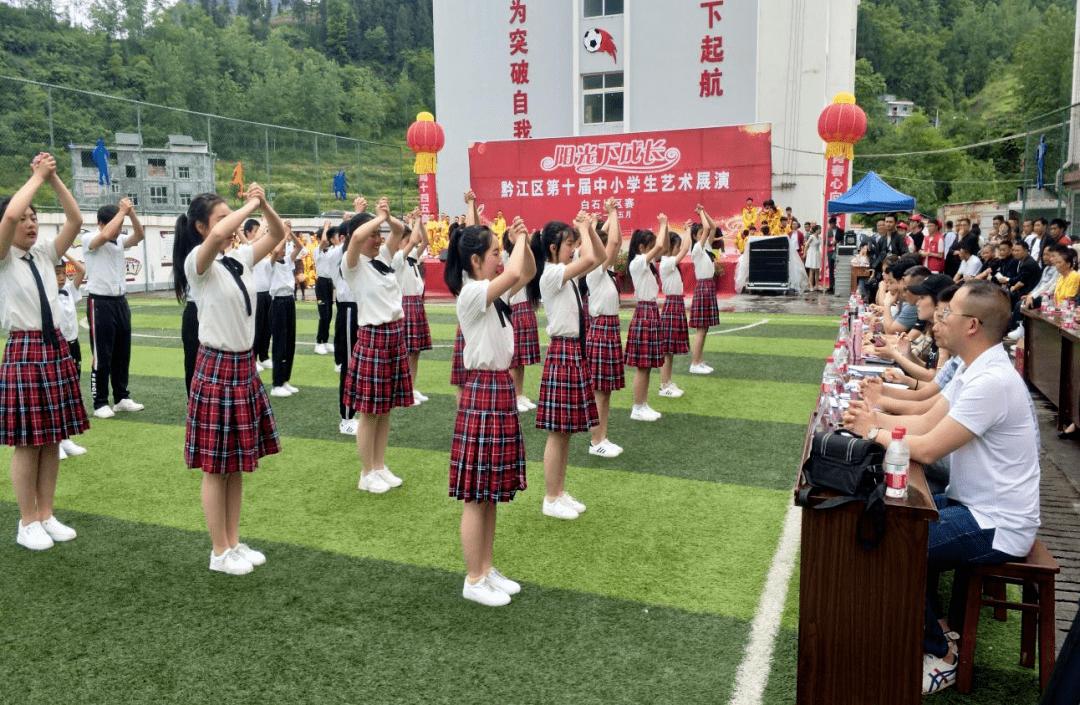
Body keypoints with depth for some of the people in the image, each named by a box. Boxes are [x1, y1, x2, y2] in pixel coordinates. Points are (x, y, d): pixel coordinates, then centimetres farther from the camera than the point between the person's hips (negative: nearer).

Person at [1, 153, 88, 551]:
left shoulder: (45, 254, 11)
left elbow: (75, 220, 3)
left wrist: (54, 178, -3)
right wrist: (37, 176, -10)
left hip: (56, 348, 5)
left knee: (52, 440, 10)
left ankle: (45, 515, 21)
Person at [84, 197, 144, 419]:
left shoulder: (119, 241, 9)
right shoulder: (90, 241, -9)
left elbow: (140, 236, -4)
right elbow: (105, 235, -29)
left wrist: (131, 213, -14)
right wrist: (122, 211, -21)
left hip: (120, 301, 7)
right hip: (100, 302, -7)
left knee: (123, 353, 12)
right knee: (102, 356, -2)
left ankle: (121, 398, 22)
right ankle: (100, 403, 6)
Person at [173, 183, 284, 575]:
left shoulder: (239, 259, 8)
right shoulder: (198, 262, -13)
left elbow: (278, 235, 16)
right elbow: (218, 235, -35)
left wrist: (263, 204, -2)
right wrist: (251, 205, -22)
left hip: (245, 366, 8)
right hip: (216, 369, -8)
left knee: (238, 463, 15)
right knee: (216, 467, 4)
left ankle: (234, 543, 27)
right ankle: (220, 552, 16)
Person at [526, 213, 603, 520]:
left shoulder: (566, 273, 11)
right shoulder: (551, 274, -15)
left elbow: (599, 257, 17)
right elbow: (590, 258, -29)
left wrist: (589, 228, 6)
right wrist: (583, 229, -13)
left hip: (575, 350, 9)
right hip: (562, 351, -9)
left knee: (566, 430, 14)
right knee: (557, 432, -1)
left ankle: (560, 492, 24)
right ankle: (551, 499, 10)